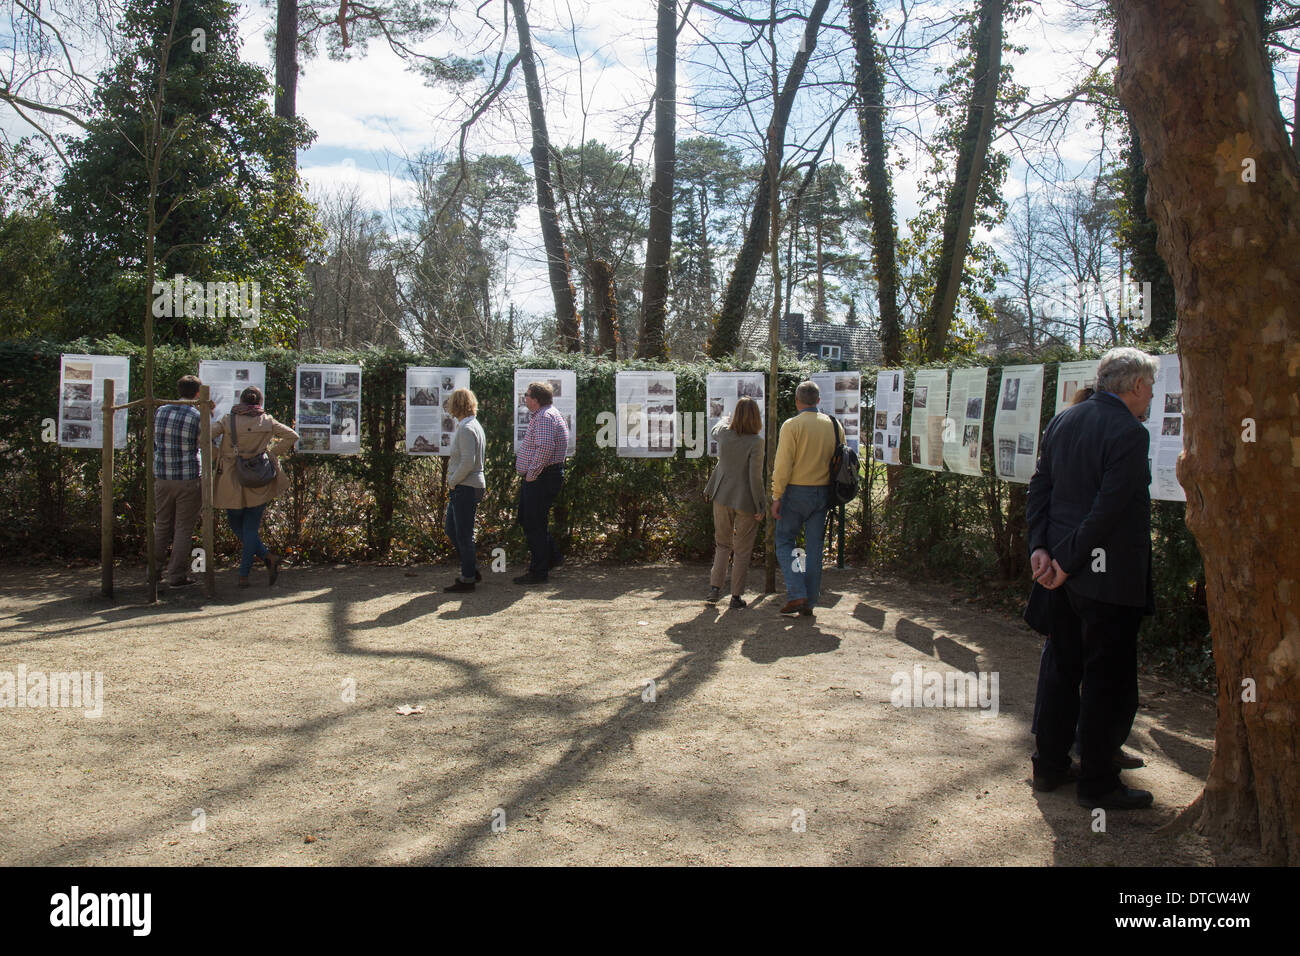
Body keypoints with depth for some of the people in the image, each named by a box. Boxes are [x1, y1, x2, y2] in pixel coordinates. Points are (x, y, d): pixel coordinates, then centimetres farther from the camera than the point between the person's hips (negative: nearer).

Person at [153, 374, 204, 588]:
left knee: (162, 524, 18)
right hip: (188, 479, -4)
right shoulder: (198, 417, -12)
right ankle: (176, 576, 8)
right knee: (183, 528, 5)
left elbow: (154, 443, 13)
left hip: (162, 477, 5)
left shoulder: (160, 412, 3)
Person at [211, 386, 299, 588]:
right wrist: (272, 452, 8)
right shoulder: (267, 422, 0)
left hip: (233, 484, -2)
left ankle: (267, 556, -5)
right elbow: (292, 436, 4)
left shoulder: (228, 421, -6)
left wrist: (218, 455, 1)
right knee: (251, 528, 9)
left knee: (237, 527, 14)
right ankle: (244, 575, 5)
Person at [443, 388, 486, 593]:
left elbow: (468, 462, -24)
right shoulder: (475, 425, 13)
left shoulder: (466, 429, -17)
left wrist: (453, 481, -13)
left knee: (463, 534, -1)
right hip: (462, 488, 10)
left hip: (465, 488, -10)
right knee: (451, 529, 18)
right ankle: (472, 569, 25)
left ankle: (468, 579, 7)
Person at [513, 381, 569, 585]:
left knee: (534, 524, -4)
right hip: (538, 478, 11)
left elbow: (546, 447, -32)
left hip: (541, 478, -11)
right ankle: (552, 557, 24)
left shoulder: (544, 417, -18)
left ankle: (538, 572, 3)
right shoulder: (541, 415, 17)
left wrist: (532, 473, -24)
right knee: (526, 520, 18)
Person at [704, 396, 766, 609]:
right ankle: (736, 595, 13)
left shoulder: (724, 433, -4)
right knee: (742, 551, 8)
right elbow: (755, 478, -18)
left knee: (723, 545, 19)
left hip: (722, 497, 4)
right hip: (746, 502, -4)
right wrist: (760, 507, -9)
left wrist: (729, 417, 43)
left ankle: (715, 587, 11)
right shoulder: (755, 442, -18)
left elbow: (714, 431, 24)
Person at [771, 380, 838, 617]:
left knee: (784, 542, 7)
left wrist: (776, 496, -9)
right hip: (823, 492, 4)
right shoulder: (832, 425, 5)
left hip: (797, 491, -4)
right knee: (814, 548, 9)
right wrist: (832, 494, 15)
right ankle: (809, 603, 13)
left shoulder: (792, 425, -9)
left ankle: (796, 594, -5)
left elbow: (783, 464, -13)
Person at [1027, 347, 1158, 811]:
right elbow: (1109, 509, -22)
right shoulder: (1129, 433, -16)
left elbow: (1039, 486, 6)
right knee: (1108, 678, 3)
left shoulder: (1062, 421, 8)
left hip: (1067, 572, 8)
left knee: (1064, 669, 17)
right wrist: (1068, 561, -15)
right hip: (1109, 576, -8)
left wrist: (1040, 546, 1)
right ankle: (1097, 782, 13)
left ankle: (1049, 766, 26)